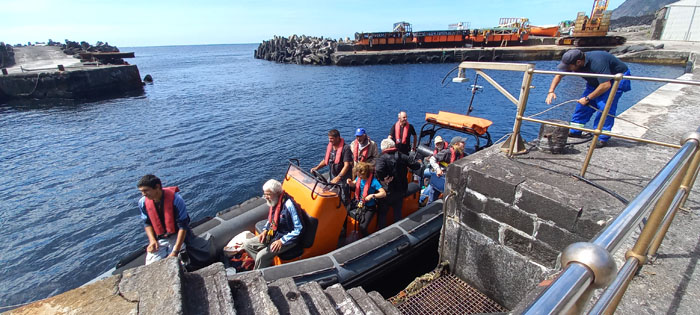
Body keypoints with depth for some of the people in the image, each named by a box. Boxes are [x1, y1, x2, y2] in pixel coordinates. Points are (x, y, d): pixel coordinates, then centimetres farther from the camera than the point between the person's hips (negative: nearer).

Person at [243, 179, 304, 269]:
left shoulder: (289, 205, -26)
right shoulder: (274, 202, -1)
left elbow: (299, 229, -24)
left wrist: (282, 241, -24)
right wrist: (265, 230, 0)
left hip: (287, 240, -9)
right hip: (272, 235, 9)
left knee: (262, 256, -22)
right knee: (247, 244, 5)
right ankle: (267, 264, 4)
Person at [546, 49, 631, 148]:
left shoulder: (597, 62, -37)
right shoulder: (574, 61, -16)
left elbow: (606, 85, -37)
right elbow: (559, 75, -1)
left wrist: (588, 98, -29)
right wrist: (551, 91, -12)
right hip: (598, 80, 7)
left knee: (605, 106, -20)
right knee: (583, 104, -1)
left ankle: (603, 139, -13)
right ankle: (575, 132, 9)